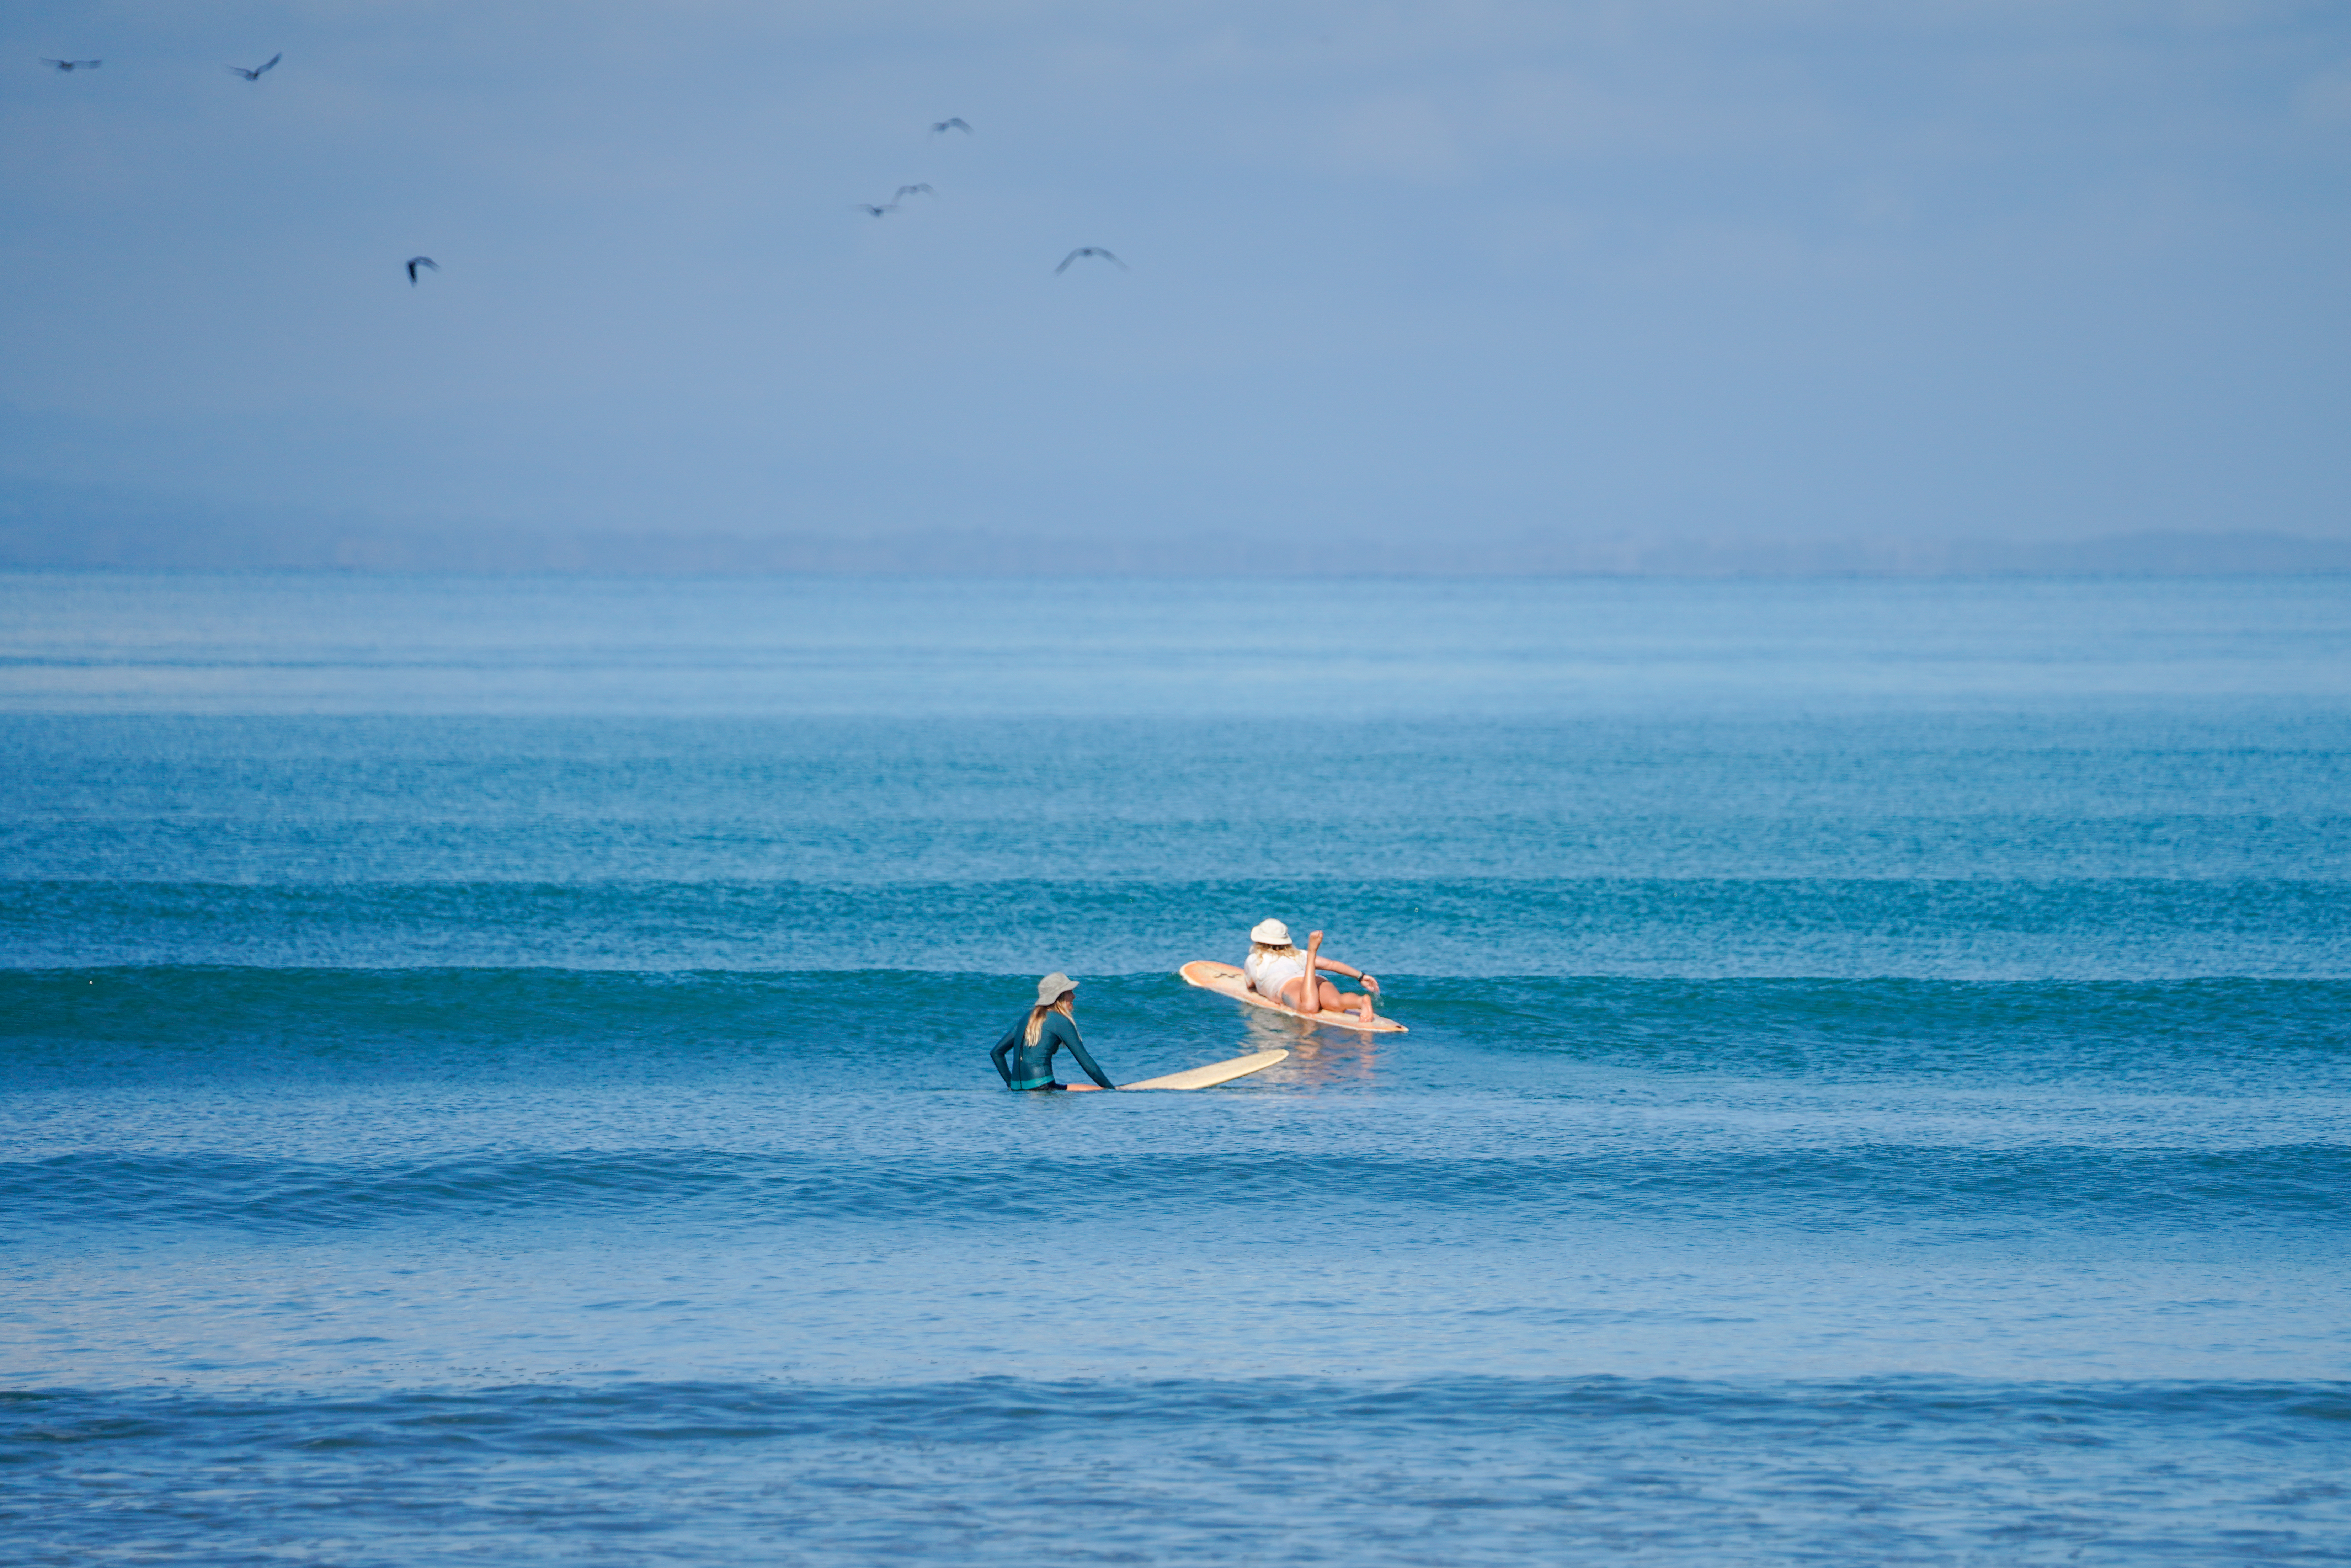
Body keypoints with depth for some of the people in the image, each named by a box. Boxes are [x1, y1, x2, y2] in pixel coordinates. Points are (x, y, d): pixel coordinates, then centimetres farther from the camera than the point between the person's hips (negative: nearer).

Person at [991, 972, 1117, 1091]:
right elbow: (1087, 1064, -3)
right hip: (1041, 1087, -8)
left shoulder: (1029, 1017, 17)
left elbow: (996, 1053, 22)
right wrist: (1112, 1088, 6)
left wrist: (1011, 1084, 25)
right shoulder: (1061, 1021, -4)